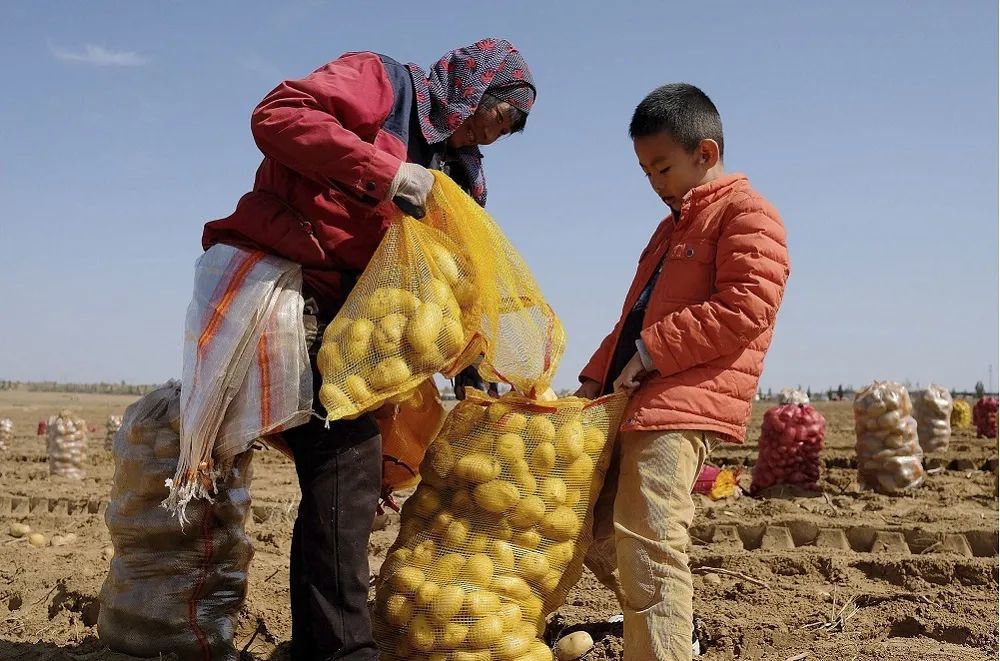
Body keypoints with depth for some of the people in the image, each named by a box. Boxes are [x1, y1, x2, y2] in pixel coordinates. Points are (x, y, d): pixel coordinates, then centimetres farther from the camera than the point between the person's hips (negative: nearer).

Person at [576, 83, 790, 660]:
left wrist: (652, 351, -16)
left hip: (683, 406, -10)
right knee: (598, 533, 12)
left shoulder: (747, 214, -3)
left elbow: (744, 310, -16)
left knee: (647, 542, -18)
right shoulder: (675, 226, 26)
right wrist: (598, 376, 19)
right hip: (633, 401, 10)